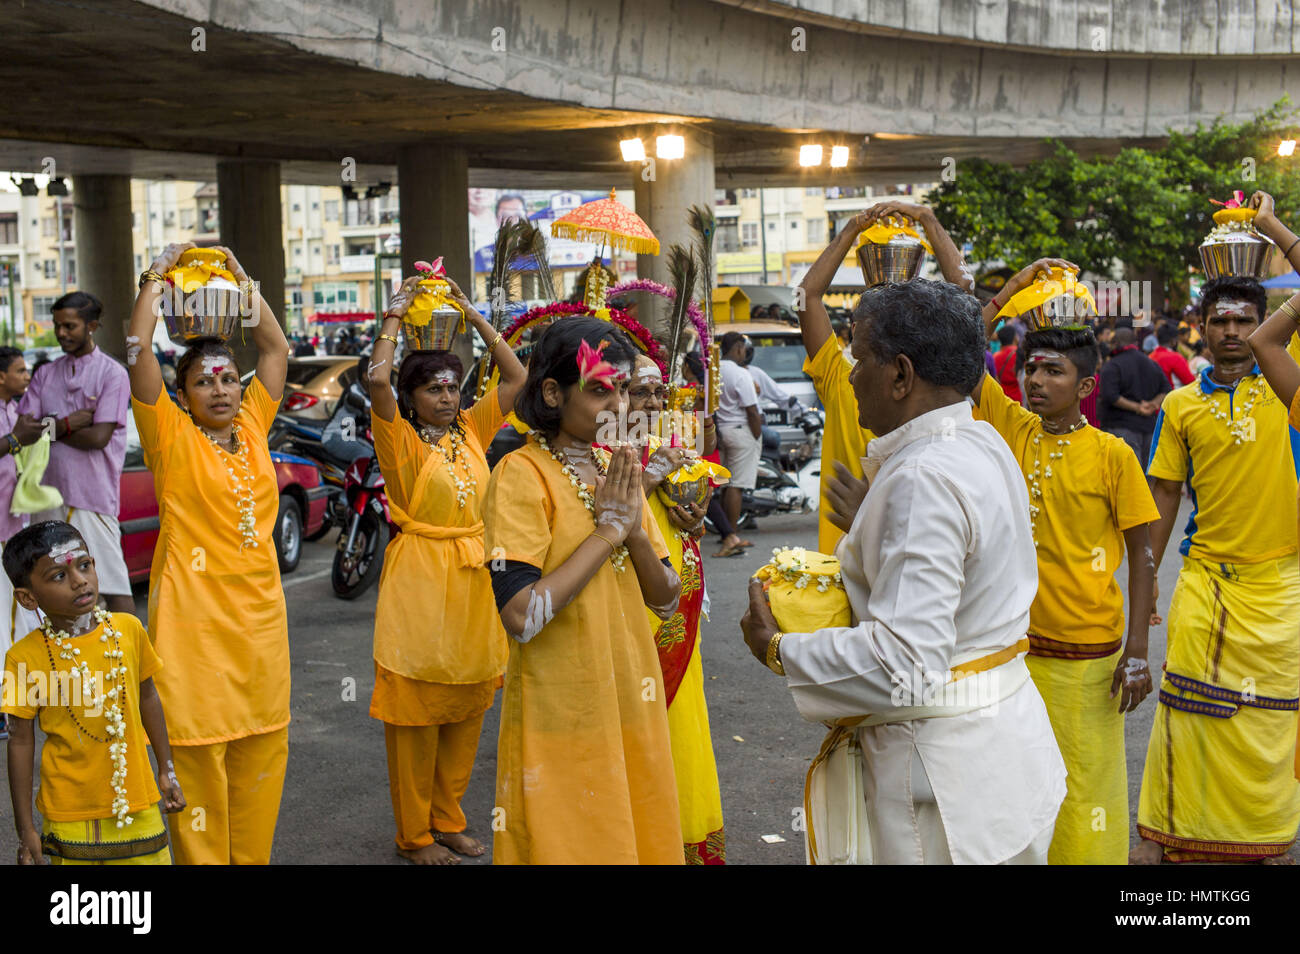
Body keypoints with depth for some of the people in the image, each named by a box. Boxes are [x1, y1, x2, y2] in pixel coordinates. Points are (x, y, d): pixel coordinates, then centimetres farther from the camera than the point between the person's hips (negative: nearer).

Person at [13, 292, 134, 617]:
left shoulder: (112, 373, -2)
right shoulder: (46, 374, 14)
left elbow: (98, 437, -11)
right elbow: (24, 430, 5)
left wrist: (49, 427, -2)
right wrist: (67, 424, -8)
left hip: (93, 495, -5)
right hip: (50, 492, 5)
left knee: (112, 581, -6)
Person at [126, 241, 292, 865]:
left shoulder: (253, 428, 10)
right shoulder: (172, 437, -3)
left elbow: (276, 348, 15)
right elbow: (137, 350, -12)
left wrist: (242, 280, 13)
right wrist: (157, 277, -5)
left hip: (260, 610, 6)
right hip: (195, 614, -5)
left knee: (263, 746, 11)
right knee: (198, 749, -2)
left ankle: (251, 855, 24)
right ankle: (201, 857, 8)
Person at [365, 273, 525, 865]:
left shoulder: (471, 430, 9)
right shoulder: (401, 439, -6)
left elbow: (515, 376, 9)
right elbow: (377, 379, -22)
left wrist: (473, 316, 6)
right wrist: (395, 316, -10)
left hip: (474, 578, 6)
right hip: (419, 578, -6)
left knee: (466, 709, 12)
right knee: (416, 712, 1)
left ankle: (448, 818, 26)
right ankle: (414, 834, 13)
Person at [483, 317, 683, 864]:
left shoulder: (617, 470, 7)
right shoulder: (523, 474, -14)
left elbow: (666, 601, 6)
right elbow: (521, 617, -26)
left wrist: (635, 531, -12)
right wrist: (607, 530, -19)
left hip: (631, 703, 7)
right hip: (561, 713, -7)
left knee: (639, 840, 17)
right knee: (571, 845, 7)